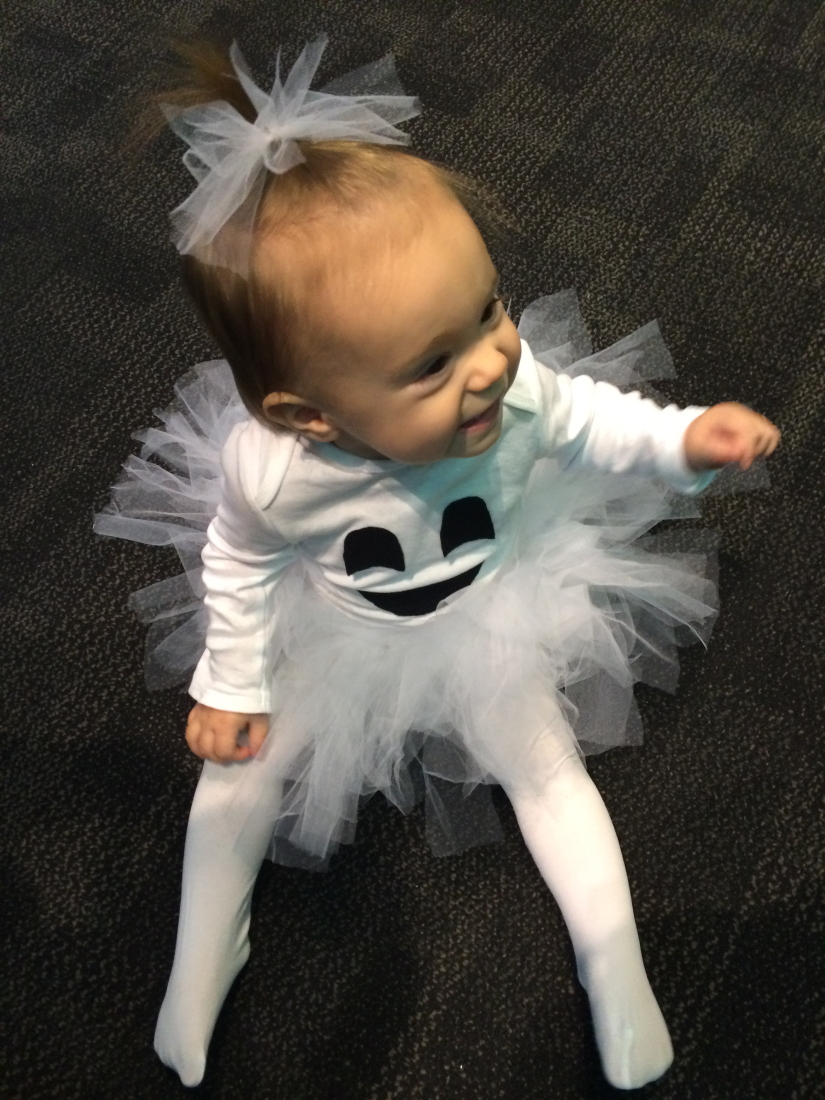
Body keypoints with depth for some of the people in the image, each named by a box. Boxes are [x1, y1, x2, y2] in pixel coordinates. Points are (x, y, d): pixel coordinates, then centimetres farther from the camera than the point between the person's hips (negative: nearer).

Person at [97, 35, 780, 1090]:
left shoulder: (519, 384, -33)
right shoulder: (271, 473, -37)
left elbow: (587, 419, -9)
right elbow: (239, 563, -15)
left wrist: (682, 439, -23)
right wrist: (232, 683, -7)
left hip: (494, 617, 1)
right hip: (333, 640, 0)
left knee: (547, 767, 2)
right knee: (236, 775, 5)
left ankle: (616, 972, 24)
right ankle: (198, 973, 30)